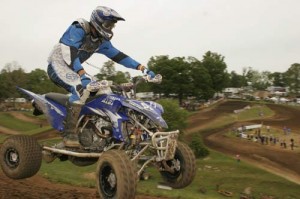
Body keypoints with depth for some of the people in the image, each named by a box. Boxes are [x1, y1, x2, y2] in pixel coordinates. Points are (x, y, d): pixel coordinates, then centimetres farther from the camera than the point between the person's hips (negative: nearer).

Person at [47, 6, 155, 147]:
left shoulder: (101, 41, 5)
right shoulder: (78, 29, -20)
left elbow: (117, 55, 4)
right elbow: (69, 53, -32)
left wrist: (143, 68, -5)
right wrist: (83, 75, -47)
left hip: (74, 69, 9)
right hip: (58, 64, -9)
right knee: (82, 88, -33)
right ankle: (69, 133, -32)